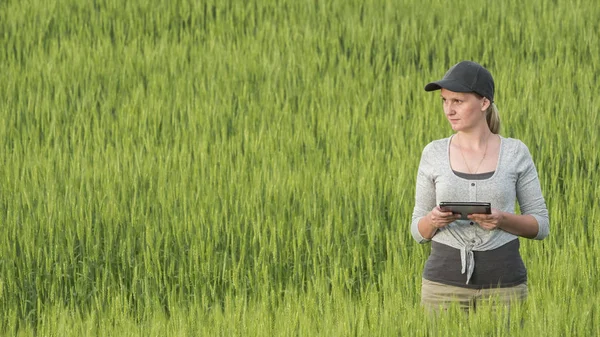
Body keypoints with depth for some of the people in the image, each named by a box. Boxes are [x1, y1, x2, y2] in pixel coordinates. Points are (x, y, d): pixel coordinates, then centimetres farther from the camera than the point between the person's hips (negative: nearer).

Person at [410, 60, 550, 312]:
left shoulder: (516, 153, 1)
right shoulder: (434, 154, 3)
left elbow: (540, 226, 3)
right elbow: (420, 231, 7)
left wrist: (502, 220, -16)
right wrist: (433, 220, -16)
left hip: (503, 284, -1)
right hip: (445, 282, 1)